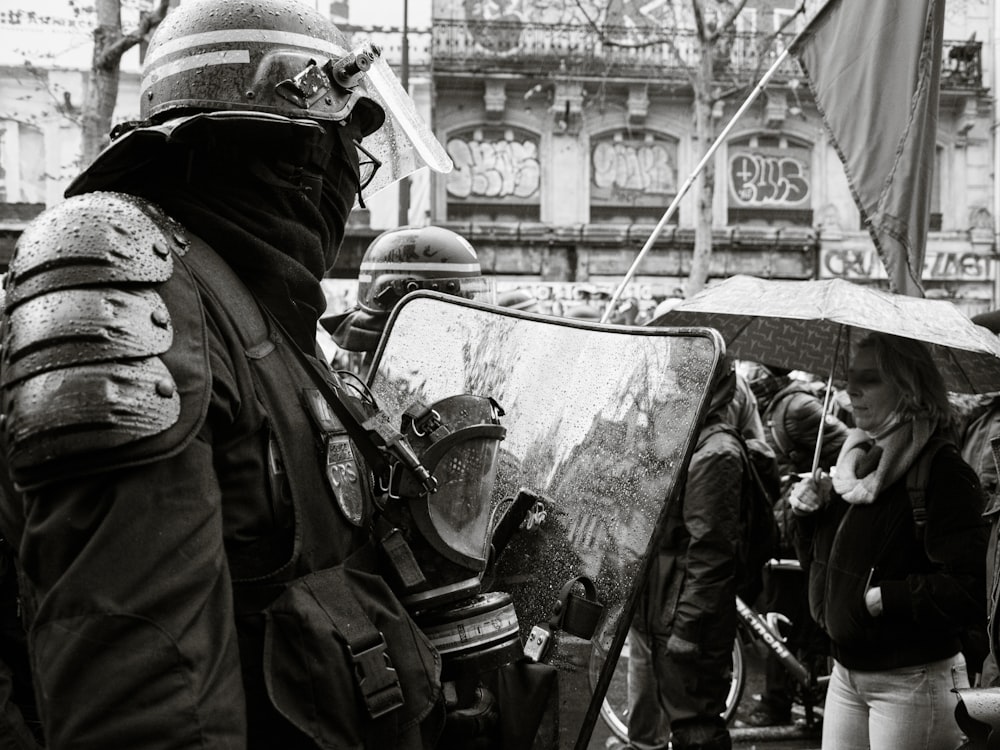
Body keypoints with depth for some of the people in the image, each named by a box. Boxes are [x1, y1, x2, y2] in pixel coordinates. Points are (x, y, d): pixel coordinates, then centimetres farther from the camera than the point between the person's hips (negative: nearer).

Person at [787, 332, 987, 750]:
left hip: (911, 682, -8)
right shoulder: (858, 458, 9)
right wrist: (807, 515, 0)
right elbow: (819, 561, 18)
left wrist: (885, 598, -22)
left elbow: (972, 589, -26)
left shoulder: (941, 472, -17)